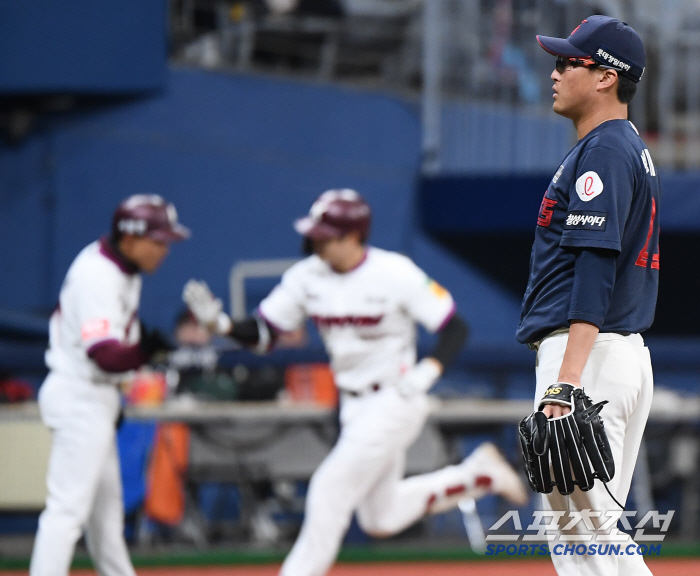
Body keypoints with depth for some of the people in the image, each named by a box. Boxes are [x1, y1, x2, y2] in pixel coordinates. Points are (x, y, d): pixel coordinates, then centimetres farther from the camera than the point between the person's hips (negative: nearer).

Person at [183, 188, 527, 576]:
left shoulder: (395, 274, -17)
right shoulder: (307, 277, -3)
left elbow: (454, 329, -13)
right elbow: (263, 334, 0)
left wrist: (428, 371, -28)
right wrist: (220, 323, -18)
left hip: (394, 401, -7)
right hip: (354, 408, 7)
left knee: (331, 489, -14)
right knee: (381, 519, 13)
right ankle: (478, 473, 29)